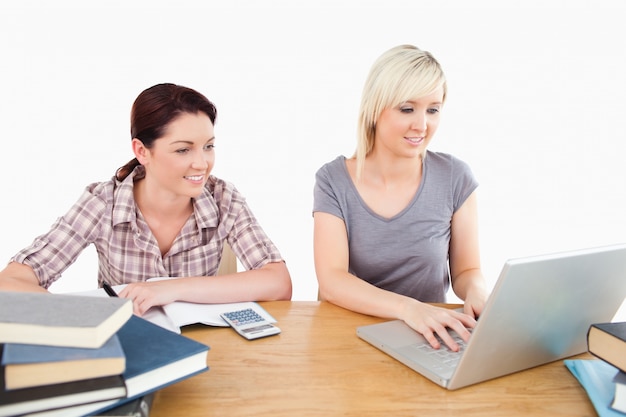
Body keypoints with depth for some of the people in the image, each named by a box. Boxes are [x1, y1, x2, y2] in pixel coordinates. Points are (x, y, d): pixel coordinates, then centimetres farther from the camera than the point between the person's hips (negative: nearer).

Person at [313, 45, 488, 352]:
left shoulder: (455, 178, -4)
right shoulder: (333, 181, -8)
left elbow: (466, 270, 3)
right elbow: (331, 282, -17)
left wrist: (476, 292, -20)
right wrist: (407, 307, -32)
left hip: (429, 339, 2)